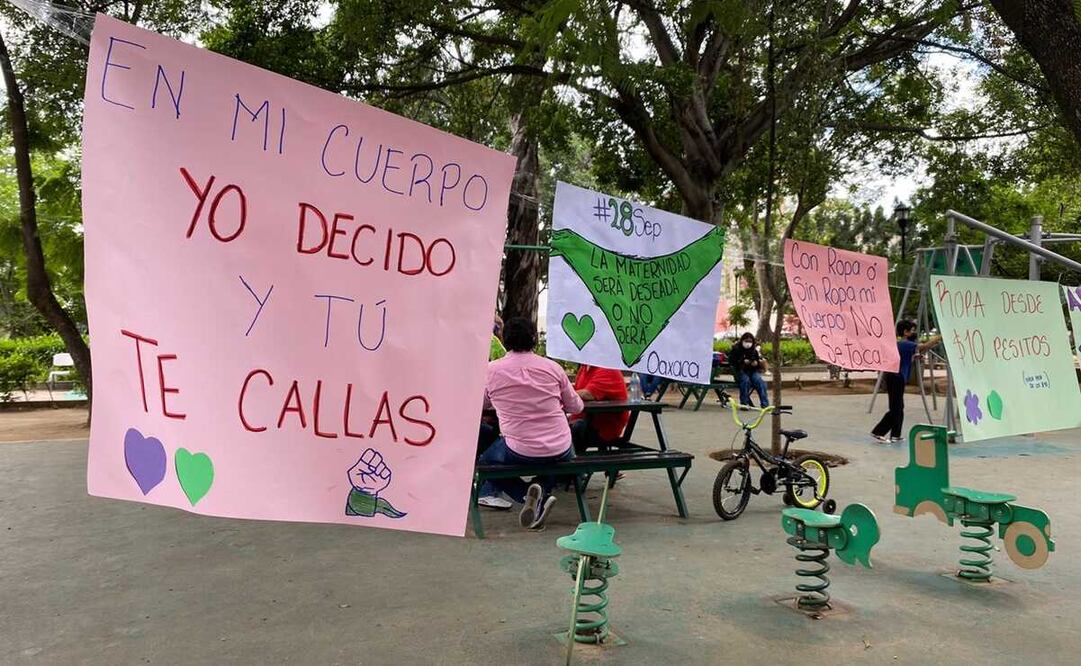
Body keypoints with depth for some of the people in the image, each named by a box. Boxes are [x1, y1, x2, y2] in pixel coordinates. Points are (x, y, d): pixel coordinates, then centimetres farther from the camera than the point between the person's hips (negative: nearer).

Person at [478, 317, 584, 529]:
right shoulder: (552, 367, -1)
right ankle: (542, 490, 4)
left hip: (519, 453, -2)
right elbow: (576, 407, 10)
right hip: (561, 452, 3)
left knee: (485, 464, 26)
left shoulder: (491, 370, -5)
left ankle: (527, 497, 1)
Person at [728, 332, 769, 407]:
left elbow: (760, 361, 14)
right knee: (746, 380, -33)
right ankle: (744, 403, -28)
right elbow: (731, 360, -8)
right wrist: (743, 361, -19)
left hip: (753, 370, 3)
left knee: (759, 381, -26)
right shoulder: (736, 348, 1)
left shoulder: (755, 349, 8)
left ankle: (765, 404, -24)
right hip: (740, 370, -3)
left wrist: (757, 363, -11)